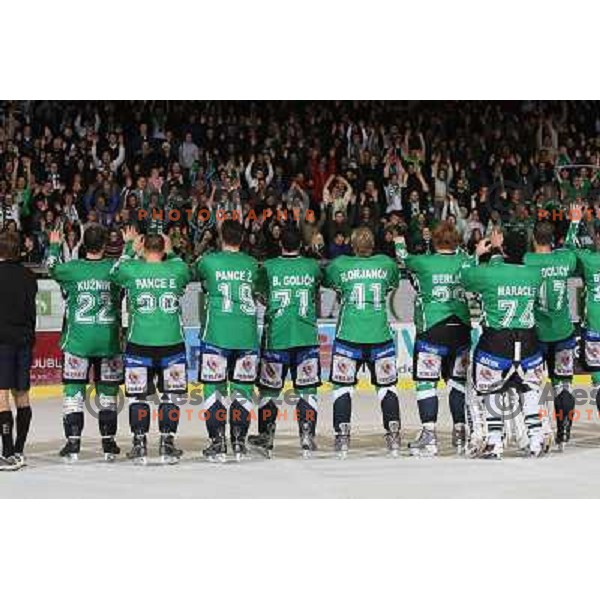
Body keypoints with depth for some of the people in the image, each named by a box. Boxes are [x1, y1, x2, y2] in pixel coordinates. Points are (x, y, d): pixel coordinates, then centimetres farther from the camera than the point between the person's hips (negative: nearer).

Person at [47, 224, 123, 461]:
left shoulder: (71, 268, -7)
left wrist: (55, 245, 32)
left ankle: (73, 443, -1)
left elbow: (51, 266, 15)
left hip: (77, 341, -1)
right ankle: (108, 444, 14)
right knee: (108, 391, 11)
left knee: (73, 389, 3)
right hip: (108, 341, 1)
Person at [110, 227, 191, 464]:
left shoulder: (132, 270, -6)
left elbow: (114, 272, 17)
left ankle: (139, 446, 8)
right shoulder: (178, 269, -3)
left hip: (139, 342, 0)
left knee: (138, 395, 8)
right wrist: (170, 252, 24)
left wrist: (129, 248, 24)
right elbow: (187, 272, 21)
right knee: (170, 394, 9)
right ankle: (167, 445, 9)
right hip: (171, 342, 0)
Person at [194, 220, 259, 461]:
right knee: (242, 388, 8)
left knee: (214, 387, 4)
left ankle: (218, 443, 0)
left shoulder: (209, 261, -3)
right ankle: (239, 443, 9)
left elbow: (194, 274, 15)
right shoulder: (252, 264, 5)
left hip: (216, 335, -2)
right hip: (247, 336, 2)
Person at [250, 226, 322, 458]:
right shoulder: (312, 266, 1)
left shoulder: (268, 267, -3)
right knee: (306, 390, 4)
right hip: (306, 337, 1)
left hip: (276, 336, -1)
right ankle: (307, 439, -1)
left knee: (270, 389, 9)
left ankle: (266, 439, 13)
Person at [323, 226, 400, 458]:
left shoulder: (339, 264, -3)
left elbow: (325, 281, 15)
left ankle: (342, 438, -1)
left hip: (348, 335, -2)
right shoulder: (387, 263, 3)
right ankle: (394, 437, 9)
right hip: (380, 335, 2)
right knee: (386, 385, 11)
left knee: (343, 385, 5)